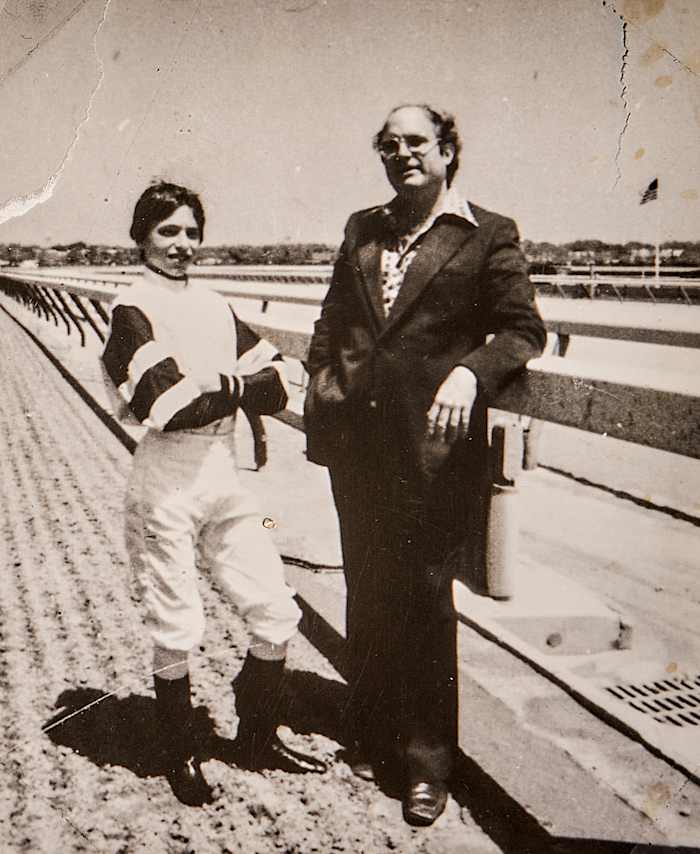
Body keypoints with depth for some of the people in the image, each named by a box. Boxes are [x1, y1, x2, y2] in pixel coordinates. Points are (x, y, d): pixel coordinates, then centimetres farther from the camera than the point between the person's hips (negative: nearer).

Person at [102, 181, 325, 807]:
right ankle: (182, 756, 25)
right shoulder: (133, 311, -5)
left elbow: (275, 387, 4)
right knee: (177, 631, 3)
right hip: (167, 482, -6)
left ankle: (258, 738, 28)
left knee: (276, 613, 7)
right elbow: (167, 407, -18)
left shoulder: (216, 308, 13)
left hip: (226, 478, 6)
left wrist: (209, 388, -11)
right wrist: (233, 386, -5)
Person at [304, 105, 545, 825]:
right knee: (365, 591, 15)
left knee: (424, 597, 3)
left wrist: (471, 371, -21)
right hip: (356, 439, 5)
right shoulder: (362, 229, 14)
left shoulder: (488, 235, -1)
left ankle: (427, 763, 19)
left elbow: (523, 329, -4)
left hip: (430, 445, -5)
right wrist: (321, 374, 6)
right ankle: (369, 734, 33)